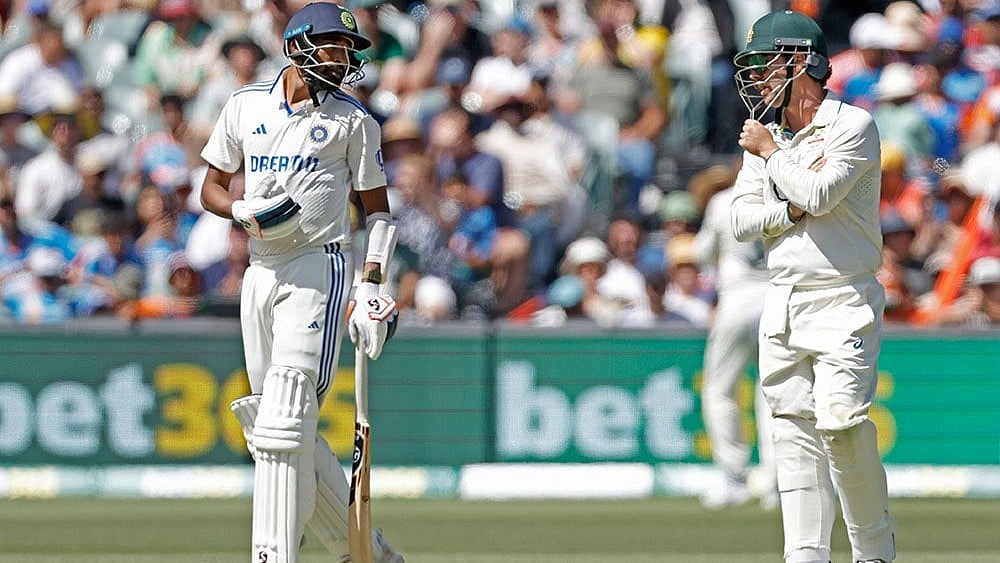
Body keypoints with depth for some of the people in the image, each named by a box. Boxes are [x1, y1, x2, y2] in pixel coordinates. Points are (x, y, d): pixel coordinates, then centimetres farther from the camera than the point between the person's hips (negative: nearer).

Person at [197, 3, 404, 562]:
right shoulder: (246, 106, 10)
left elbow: (377, 207, 6)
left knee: (285, 418, -17)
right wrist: (246, 213, -7)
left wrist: (373, 285, -6)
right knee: (274, 425, 7)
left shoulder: (353, 119, 2)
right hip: (261, 272, 5)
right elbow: (213, 188, 15)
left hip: (319, 269, -5)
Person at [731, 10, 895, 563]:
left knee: (842, 425, -14)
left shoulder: (852, 126, -6)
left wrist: (770, 153, -6)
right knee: (794, 433, 2)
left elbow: (819, 196, -20)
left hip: (842, 303, -7)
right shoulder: (764, 134, 14)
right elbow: (741, 220, 7)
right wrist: (794, 207, -10)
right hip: (782, 304, 7)